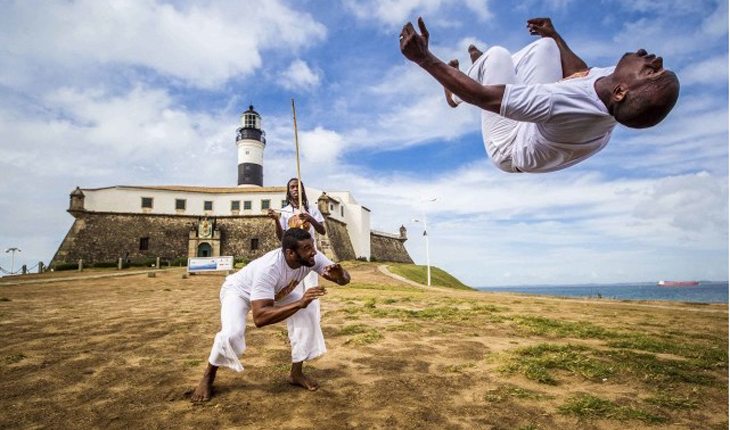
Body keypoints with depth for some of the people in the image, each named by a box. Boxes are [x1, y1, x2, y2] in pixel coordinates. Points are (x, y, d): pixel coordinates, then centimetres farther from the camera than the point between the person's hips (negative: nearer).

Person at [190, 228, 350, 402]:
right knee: (232, 333, -28)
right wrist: (300, 303, -58)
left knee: (306, 317, -13)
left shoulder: (312, 258, -30)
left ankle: (296, 373, 7)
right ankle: (208, 377, 4)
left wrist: (339, 275, -47)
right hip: (239, 290, -5)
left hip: (278, 291, 5)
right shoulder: (269, 268, -47)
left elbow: (345, 279, -22)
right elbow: (259, 318, -52)